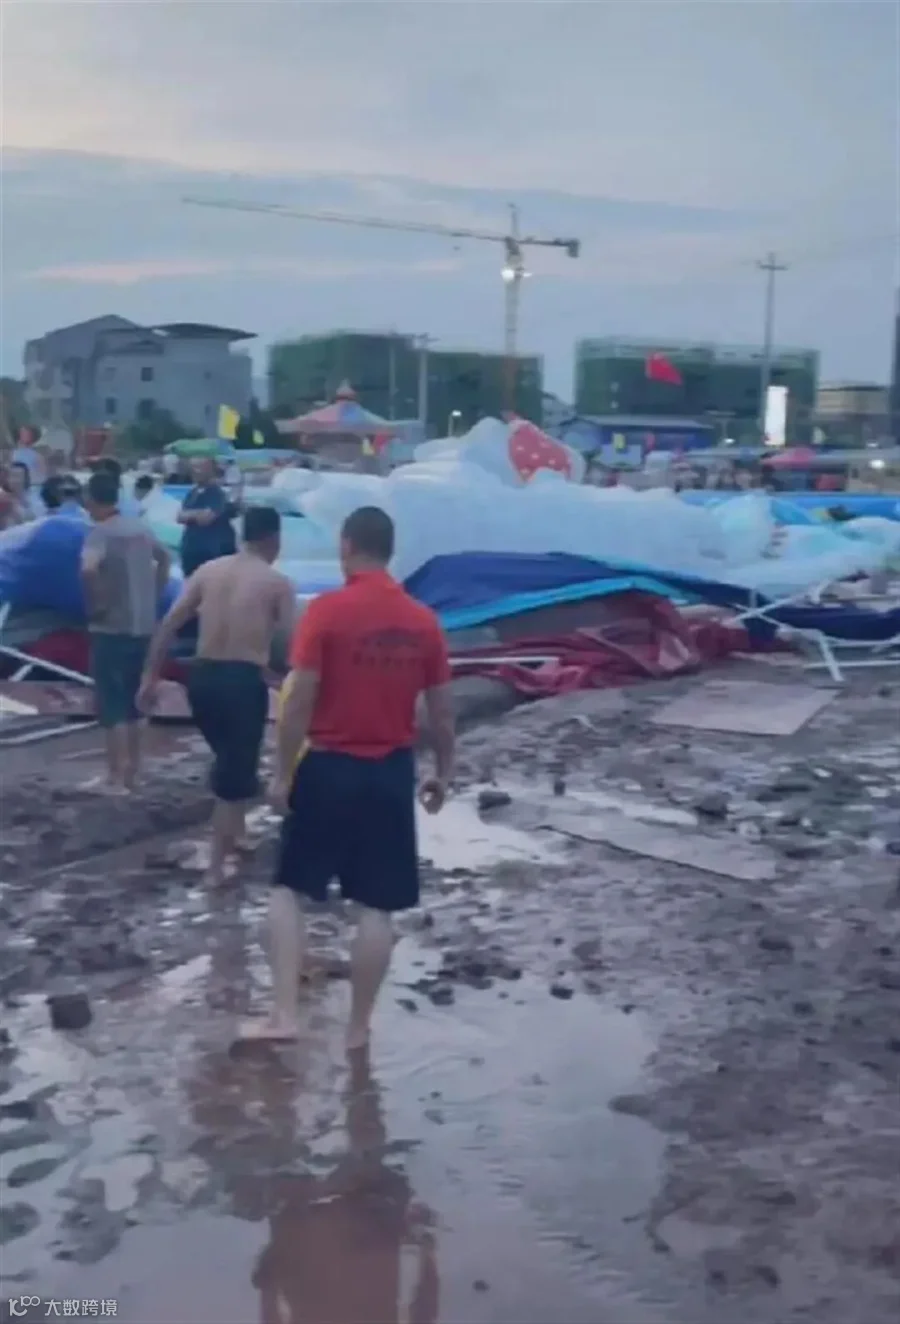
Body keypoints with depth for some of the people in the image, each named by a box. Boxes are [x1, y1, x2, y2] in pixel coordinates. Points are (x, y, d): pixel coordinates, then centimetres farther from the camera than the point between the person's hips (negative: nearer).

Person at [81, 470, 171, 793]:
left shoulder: (101, 532, -15)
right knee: (132, 700, 18)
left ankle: (116, 777, -1)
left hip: (111, 629, -7)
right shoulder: (140, 528, 8)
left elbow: (89, 569, -34)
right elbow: (164, 558, 26)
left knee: (111, 705, -1)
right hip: (143, 626, 7)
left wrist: (97, 601, -18)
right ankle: (132, 769, 25)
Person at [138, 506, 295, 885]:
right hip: (243, 680, -5)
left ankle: (232, 837, 39)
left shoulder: (208, 571, 8)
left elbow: (169, 624, 3)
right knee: (235, 776, 4)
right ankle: (217, 867, 5)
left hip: (202, 675, 5)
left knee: (229, 761, 26)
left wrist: (150, 676, 6)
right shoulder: (277, 583, -3)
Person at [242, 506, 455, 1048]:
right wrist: (443, 773, 17)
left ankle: (284, 1015, 7)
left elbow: (300, 701, -13)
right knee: (376, 907, 9)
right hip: (392, 772, 3)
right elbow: (442, 711, 4)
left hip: (329, 767, -3)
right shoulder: (424, 621, 0)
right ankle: (359, 1028, 19)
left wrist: (283, 772, -5)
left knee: (290, 888, 13)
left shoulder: (326, 610, -12)